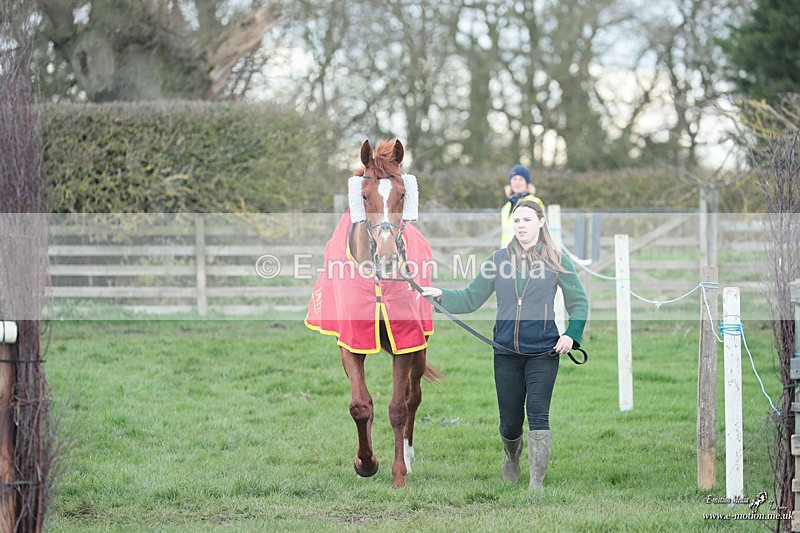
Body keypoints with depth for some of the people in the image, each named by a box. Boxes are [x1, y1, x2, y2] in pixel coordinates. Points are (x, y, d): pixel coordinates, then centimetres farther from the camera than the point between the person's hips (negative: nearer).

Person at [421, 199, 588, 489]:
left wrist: (571, 334, -6)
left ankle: (537, 483, -11)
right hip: (506, 352, 2)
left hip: (543, 352, -2)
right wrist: (441, 295, -8)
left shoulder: (557, 260, 1)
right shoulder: (499, 259, 5)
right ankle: (512, 456, 43)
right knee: (510, 420, 8)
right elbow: (471, 298, 8)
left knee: (537, 413, -14)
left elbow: (579, 301, 8)